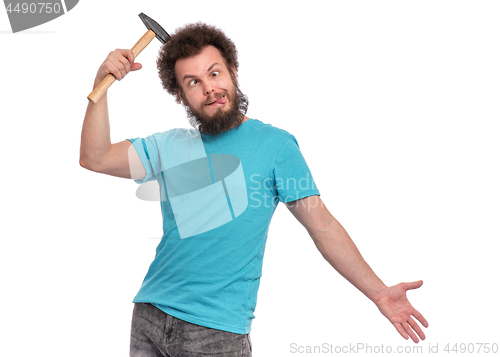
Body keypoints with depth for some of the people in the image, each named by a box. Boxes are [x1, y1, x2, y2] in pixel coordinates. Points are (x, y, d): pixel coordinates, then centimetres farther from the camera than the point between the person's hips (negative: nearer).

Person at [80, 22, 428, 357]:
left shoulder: (275, 144, -3)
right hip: (150, 318, 4)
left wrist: (379, 292, -9)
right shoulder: (169, 146, 10)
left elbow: (323, 227, -4)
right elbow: (95, 159, 3)